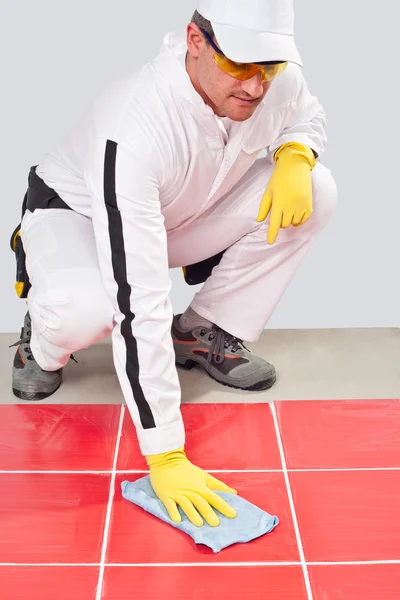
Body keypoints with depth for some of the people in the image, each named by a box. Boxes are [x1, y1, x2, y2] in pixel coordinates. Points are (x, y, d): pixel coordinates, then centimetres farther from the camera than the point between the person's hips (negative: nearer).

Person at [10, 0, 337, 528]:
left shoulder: (273, 77, -22)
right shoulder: (134, 130, -41)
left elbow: (307, 115, 6)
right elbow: (138, 306, -44)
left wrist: (294, 154, -21)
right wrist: (165, 456, -42)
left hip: (181, 217, 6)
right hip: (79, 215, -5)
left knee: (314, 192, -14)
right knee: (82, 310, -41)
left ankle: (206, 332, 1)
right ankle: (44, 346, 1)